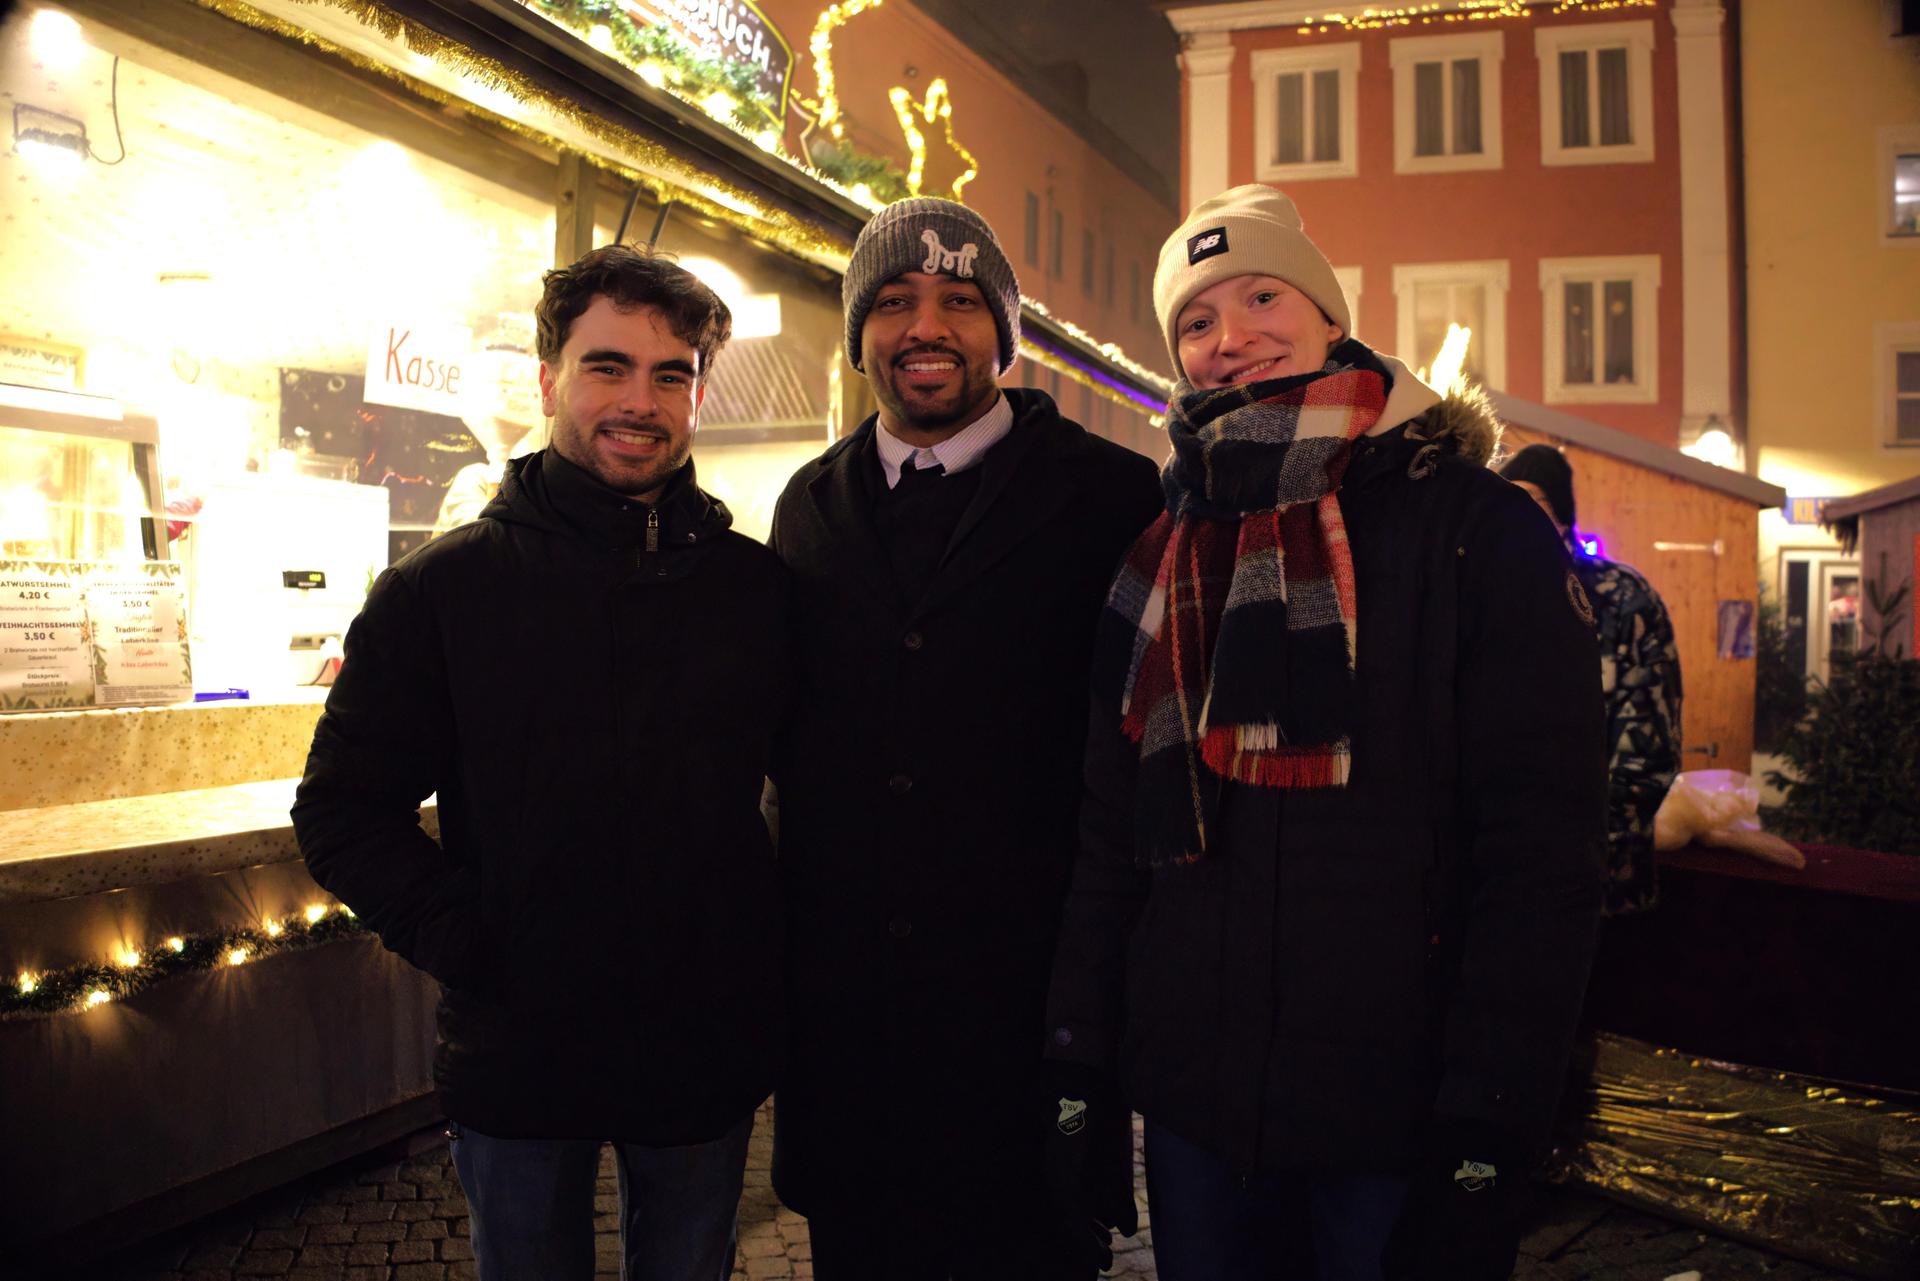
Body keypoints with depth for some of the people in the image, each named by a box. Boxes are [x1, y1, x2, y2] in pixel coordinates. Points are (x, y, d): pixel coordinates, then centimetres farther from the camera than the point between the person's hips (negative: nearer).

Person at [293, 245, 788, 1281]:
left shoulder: (759, 589, 0)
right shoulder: (442, 590, -3)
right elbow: (346, 808, -1)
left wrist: (764, 948, -2)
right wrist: (465, 948, -11)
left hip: (708, 1051, 1)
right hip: (517, 1058, -1)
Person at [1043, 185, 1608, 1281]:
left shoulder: (1476, 529, -6)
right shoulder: (1162, 562, 7)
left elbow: (1540, 849, -12)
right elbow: (1111, 834, 10)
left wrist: (1485, 1138, -16)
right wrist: (1083, 1063, 5)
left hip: (1399, 1128, -4)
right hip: (1192, 1108, 4)